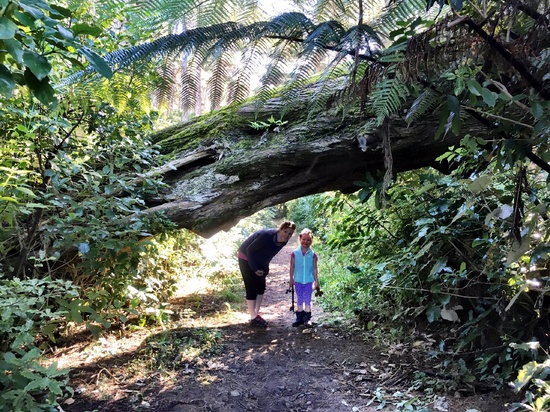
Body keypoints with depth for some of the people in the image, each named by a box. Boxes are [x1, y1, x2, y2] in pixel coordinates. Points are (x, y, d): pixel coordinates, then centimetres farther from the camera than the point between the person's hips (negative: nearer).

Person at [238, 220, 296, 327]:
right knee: (251, 289, -6)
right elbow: (249, 250, -26)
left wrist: (265, 266, 6)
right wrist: (255, 269, -23)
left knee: (261, 288, 9)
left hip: (260, 262, 8)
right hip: (247, 259, -8)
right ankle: (253, 319, 3)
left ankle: (256, 314, 22)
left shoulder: (283, 241, -11)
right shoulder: (266, 236, -34)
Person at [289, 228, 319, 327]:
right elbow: (292, 267, 1)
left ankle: (307, 318, 19)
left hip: (309, 281, 0)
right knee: (299, 299, 11)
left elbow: (315, 269, 1)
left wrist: (316, 281, 1)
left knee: (307, 300, 7)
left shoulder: (313, 254, -5)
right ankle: (299, 318, 21)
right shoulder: (295, 253, -5)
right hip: (298, 281, 1)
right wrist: (291, 279, 4)